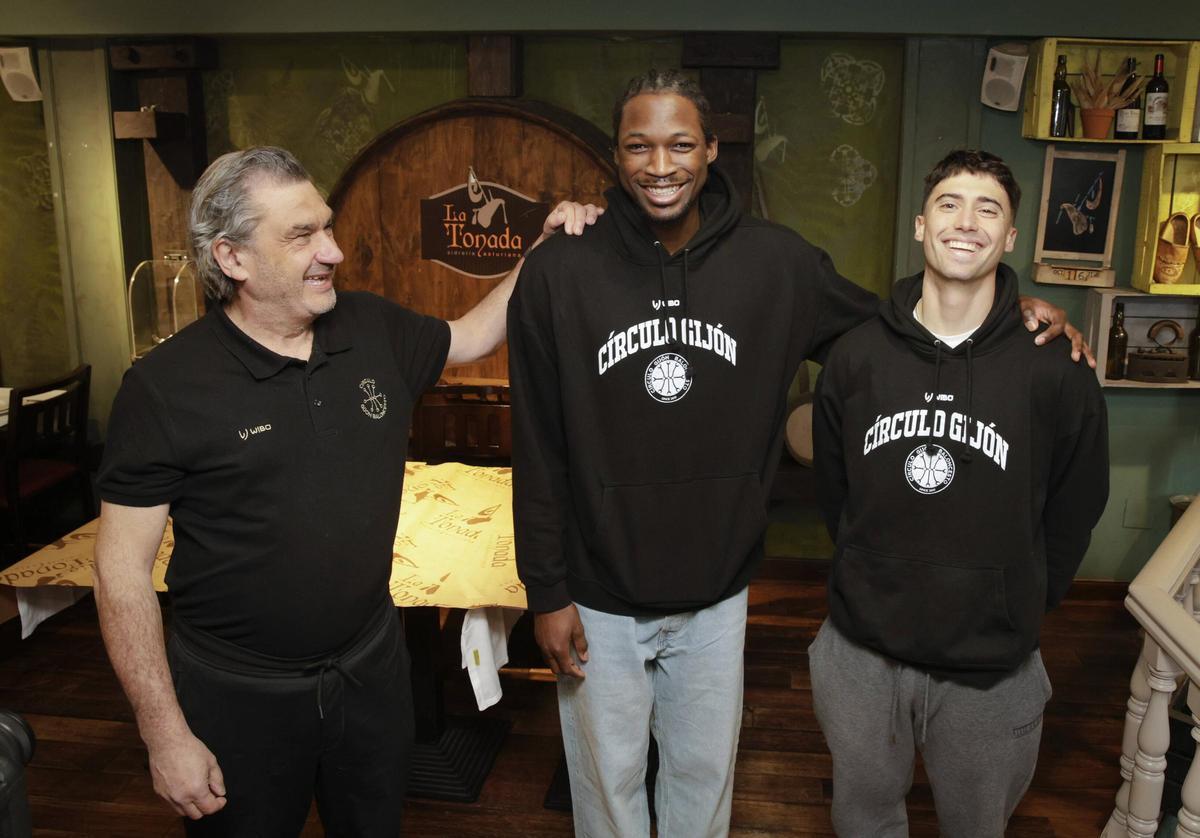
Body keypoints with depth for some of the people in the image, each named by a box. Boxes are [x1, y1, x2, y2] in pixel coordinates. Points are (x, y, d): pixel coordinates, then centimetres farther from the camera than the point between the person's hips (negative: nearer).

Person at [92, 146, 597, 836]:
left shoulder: (375, 331, -3)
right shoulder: (165, 386, -17)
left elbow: (473, 334, 15)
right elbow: (122, 568, -14)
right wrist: (166, 736, -14)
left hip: (373, 668, 4)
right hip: (239, 698, -4)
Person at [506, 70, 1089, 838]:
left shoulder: (775, 263, -8)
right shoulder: (560, 273, -12)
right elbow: (538, 451, -8)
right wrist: (547, 592, -6)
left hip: (717, 595, 2)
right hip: (599, 600, -1)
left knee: (704, 774, 22)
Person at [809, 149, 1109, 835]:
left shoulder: (1055, 371, -10)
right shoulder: (856, 358, -4)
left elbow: (1073, 515, 1)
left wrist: (1021, 610, 3)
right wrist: (870, 586, 6)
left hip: (991, 670, -1)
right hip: (861, 654, 2)